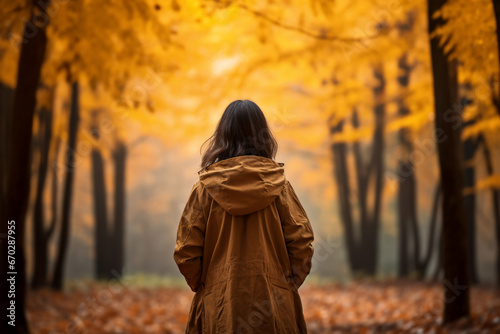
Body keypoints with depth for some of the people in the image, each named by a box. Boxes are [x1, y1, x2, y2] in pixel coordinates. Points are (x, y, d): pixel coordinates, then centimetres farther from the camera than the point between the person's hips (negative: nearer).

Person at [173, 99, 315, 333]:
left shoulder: (205, 188, -3)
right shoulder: (278, 185, -2)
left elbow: (186, 253, -2)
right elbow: (302, 243, -4)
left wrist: (202, 287, 14)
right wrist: (288, 284, 10)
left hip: (219, 308, 0)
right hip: (273, 309, 0)